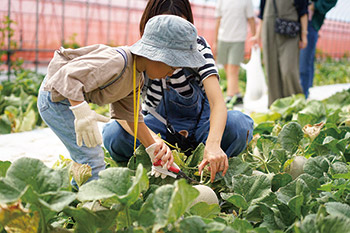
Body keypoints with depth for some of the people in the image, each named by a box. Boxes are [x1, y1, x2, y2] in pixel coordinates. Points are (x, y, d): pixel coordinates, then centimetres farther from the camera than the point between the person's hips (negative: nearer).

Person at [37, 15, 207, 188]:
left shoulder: (137, 76, -1)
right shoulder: (115, 63, -33)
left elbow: (131, 115, 7)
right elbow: (69, 76, -38)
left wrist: (153, 147, 6)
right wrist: (81, 111, -50)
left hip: (75, 99, 10)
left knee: (87, 158, 23)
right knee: (92, 158, -12)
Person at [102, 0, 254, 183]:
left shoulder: (198, 47, -17)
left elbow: (218, 102, -29)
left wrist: (213, 144, -50)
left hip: (199, 123, 0)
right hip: (160, 124, 0)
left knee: (240, 124, -32)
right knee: (113, 134, -30)